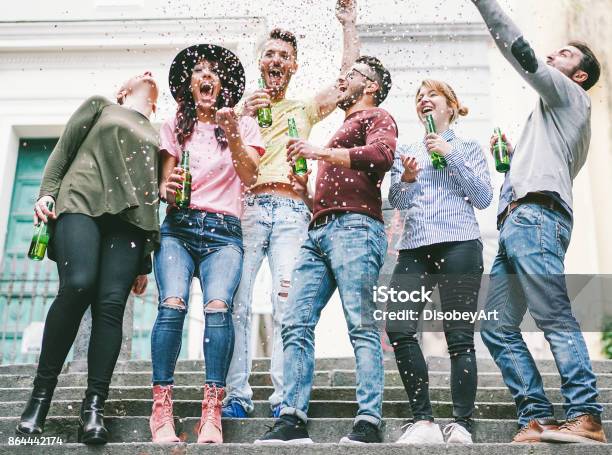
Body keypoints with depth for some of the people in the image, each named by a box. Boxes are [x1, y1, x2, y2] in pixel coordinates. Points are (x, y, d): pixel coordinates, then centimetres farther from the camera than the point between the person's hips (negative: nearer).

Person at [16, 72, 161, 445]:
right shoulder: (100, 106, 24)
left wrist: (145, 261, 14)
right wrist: (47, 192, -3)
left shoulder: (157, 138, 28)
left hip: (129, 218, 3)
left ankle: (94, 408, -17)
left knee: (111, 303, -15)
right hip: (82, 203, -2)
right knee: (77, 286, -25)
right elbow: (63, 149, 15)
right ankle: (42, 391, -14)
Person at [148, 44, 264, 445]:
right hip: (179, 227, 1)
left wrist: (232, 135, -12)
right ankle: (162, 408, -21)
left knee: (218, 305, -25)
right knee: (173, 304, -23)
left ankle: (212, 414, -25)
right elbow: (164, 182, 12)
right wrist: (167, 189, -12)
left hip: (223, 231, -1)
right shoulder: (175, 127, 19)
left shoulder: (243, 125, 17)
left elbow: (250, 177, 2)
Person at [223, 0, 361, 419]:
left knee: (288, 306, -9)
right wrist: (243, 118, -4)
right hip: (247, 209, 0)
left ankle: (285, 399, -7)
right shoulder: (240, 109, 21)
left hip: (291, 212, 1)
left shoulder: (304, 111, 25)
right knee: (236, 304, -10)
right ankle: (237, 395, -6)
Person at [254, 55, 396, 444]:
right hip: (320, 231, 8)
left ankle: (370, 422, -14)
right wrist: (307, 193, 15)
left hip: (354, 226, -8)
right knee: (296, 323, -4)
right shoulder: (342, 130, 36)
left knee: (361, 325, -13)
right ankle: (293, 419, -5)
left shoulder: (378, 117, 11)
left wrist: (321, 153, -10)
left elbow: (382, 154, -14)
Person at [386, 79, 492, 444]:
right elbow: (396, 202, 14)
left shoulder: (468, 148, 15)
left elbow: (484, 198, 3)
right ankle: (424, 421, -9)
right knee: (399, 329, -15)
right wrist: (406, 179, -7)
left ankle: (462, 425, -1)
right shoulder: (407, 152, 24)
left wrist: (452, 154, -3)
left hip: (458, 245, -3)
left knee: (459, 336, -6)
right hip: (414, 248, 3)